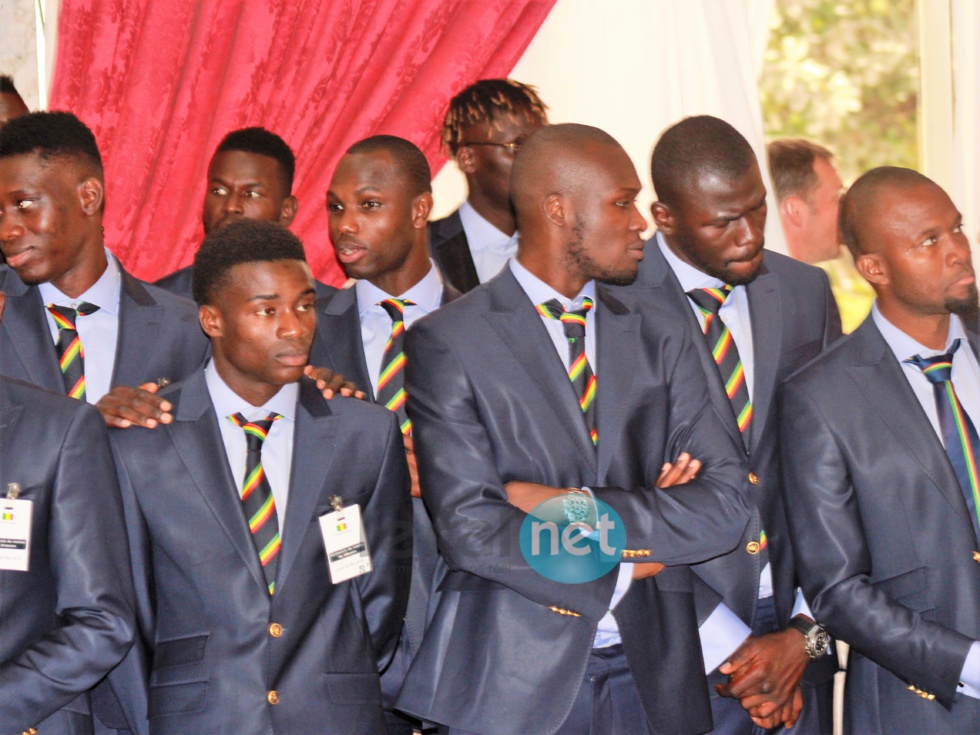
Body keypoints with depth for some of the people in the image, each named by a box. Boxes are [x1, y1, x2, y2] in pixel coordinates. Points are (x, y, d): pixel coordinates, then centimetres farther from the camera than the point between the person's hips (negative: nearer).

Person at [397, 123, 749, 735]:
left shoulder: (660, 341, 10)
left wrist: (578, 509, -12)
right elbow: (471, 529, -12)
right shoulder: (446, 344, -4)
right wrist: (623, 567, -7)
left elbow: (725, 507, -1)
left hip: (648, 676, 4)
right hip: (515, 682, -4)